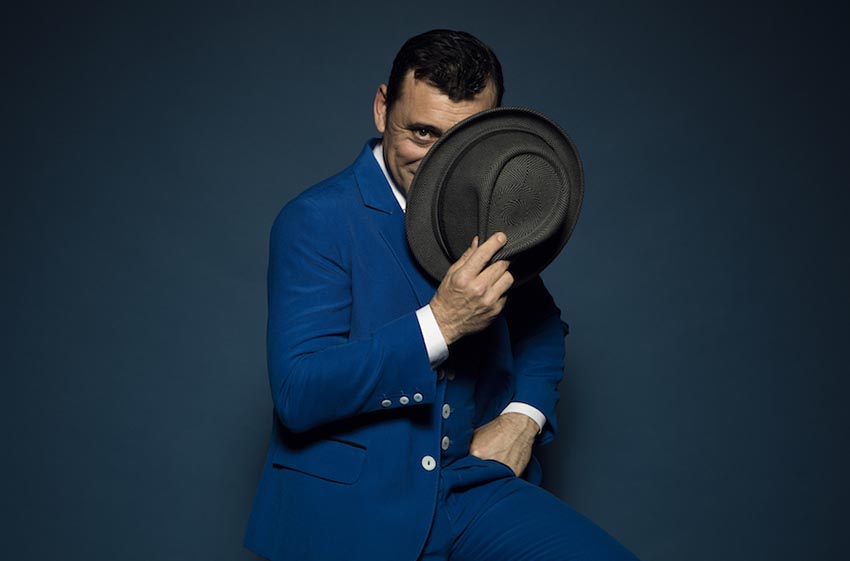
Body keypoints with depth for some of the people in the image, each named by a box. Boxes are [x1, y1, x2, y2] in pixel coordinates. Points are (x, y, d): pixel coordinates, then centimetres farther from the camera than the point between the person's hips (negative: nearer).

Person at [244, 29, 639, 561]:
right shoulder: (318, 219, -12)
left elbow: (541, 326, 20)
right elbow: (297, 392, -20)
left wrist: (523, 416, 0)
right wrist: (439, 322, -28)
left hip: (477, 480, 3)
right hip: (353, 510, -2)